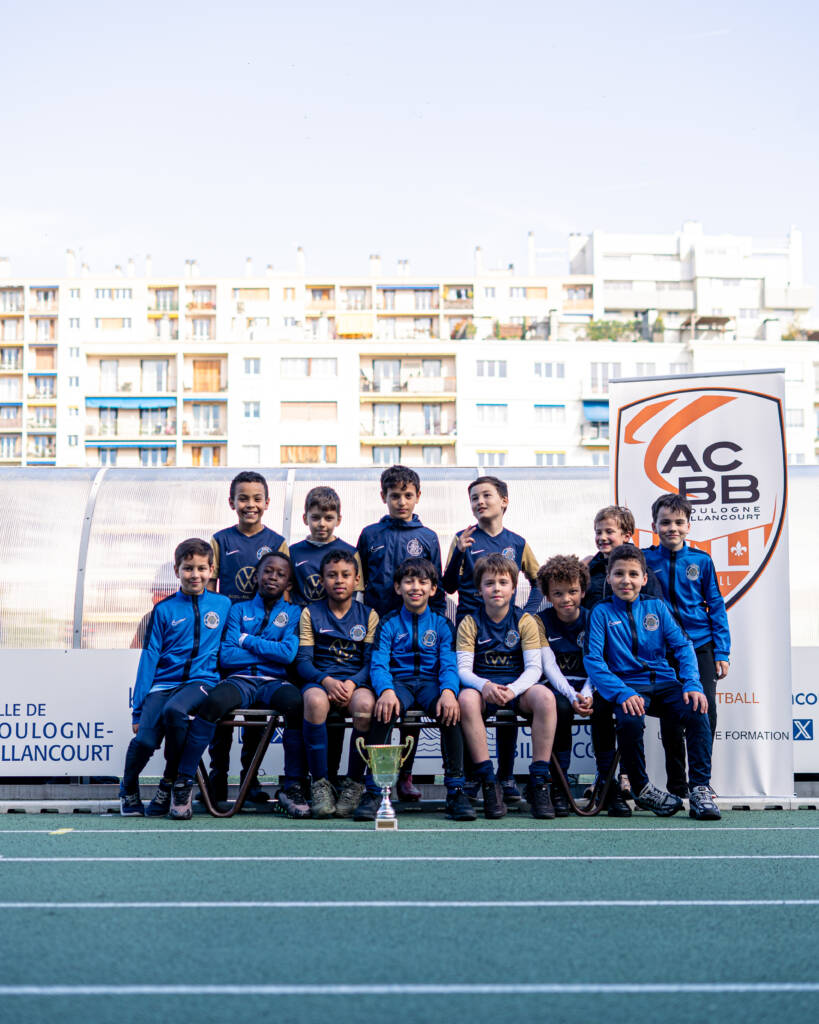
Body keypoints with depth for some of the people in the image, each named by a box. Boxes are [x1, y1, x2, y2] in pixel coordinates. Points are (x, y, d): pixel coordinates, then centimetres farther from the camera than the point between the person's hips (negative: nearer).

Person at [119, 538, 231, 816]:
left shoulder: (223, 605, 10)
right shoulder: (164, 610, 7)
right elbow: (149, 658, 6)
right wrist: (138, 709, 1)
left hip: (201, 681, -1)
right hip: (163, 682, 1)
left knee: (174, 710, -34)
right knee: (144, 740, -22)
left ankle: (170, 783, -10)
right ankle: (128, 789, 14)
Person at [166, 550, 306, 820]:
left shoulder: (293, 613, 16)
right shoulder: (239, 609, 17)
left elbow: (289, 653, -3)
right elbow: (226, 656, 3)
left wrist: (247, 640, 2)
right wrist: (270, 652, 1)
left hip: (274, 682, 0)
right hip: (240, 679, 0)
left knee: (296, 702, -35)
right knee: (214, 702, -35)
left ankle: (292, 788, -23)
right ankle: (183, 783, -21)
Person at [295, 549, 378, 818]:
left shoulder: (368, 615, 12)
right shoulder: (310, 613, 11)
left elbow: (371, 661, 5)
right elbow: (303, 660, 3)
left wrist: (352, 683, -15)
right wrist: (327, 681, -16)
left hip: (356, 681, 0)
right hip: (319, 679, 0)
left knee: (365, 703, -36)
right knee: (315, 700, -37)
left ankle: (354, 783, -17)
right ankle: (320, 783, -24)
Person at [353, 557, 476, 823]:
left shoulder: (441, 624, 13)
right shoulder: (388, 624, 11)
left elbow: (449, 664, 1)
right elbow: (378, 664, -2)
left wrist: (448, 691, -23)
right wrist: (386, 690, -25)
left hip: (430, 683, 1)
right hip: (399, 683, 0)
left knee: (450, 709, -34)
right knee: (383, 708, -35)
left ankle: (455, 791, -26)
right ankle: (373, 792, -28)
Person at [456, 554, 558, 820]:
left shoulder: (525, 621, 4)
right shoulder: (470, 622, 4)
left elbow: (534, 668, -4)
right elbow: (464, 669, -3)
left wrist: (512, 690, -25)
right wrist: (484, 685, -26)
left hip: (518, 687, 0)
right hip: (482, 686, 0)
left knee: (545, 696, -33)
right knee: (466, 699, -36)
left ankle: (539, 781, -24)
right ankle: (488, 782, -28)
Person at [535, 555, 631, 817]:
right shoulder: (542, 621, 2)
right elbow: (549, 667, -8)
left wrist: (587, 694, -22)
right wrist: (572, 696, -25)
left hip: (589, 687, 1)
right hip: (558, 687, -1)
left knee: (602, 707, -32)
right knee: (561, 707, -35)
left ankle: (608, 785, -21)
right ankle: (558, 787, -24)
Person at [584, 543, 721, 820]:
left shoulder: (656, 607, 11)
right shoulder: (602, 613, 3)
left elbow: (682, 645, 6)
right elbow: (593, 660, -7)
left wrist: (693, 684, -13)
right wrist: (622, 693, -21)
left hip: (664, 682, 2)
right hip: (629, 686, -2)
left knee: (697, 713, -27)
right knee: (630, 721, -33)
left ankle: (700, 790, -17)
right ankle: (641, 789, -9)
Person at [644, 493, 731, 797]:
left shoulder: (701, 560, 3)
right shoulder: (645, 559, 0)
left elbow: (716, 606, 6)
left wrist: (722, 652, 3)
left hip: (700, 646, 0)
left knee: (705, 710, -7)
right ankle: (677, 786, 14)